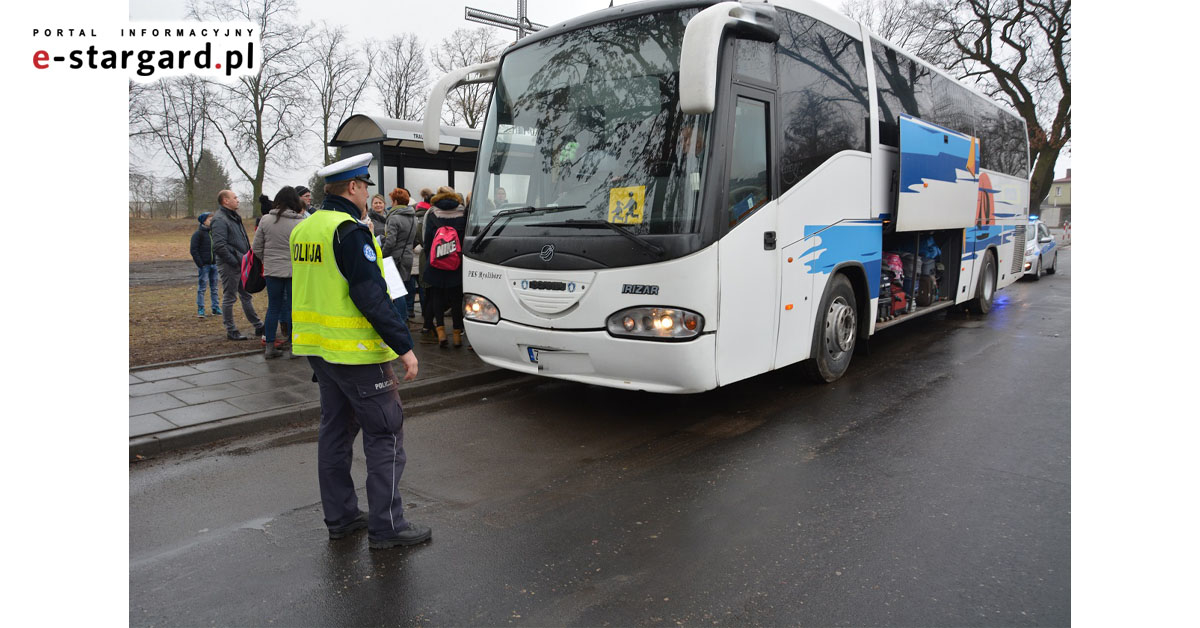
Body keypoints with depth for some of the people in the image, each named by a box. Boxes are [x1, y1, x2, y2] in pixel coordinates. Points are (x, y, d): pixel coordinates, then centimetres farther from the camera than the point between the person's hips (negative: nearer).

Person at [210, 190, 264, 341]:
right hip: (229, 266, -10)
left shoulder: (234, 217, 16)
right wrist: (234, 261, -20)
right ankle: (231, 331, 8)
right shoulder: (220, 220, -15)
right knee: (229, 298, 0)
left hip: (241, 265, 10)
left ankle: (259, 326, 23)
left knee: (246, 295, 15)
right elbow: (219, 246, -23)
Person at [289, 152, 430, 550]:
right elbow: (371, 297, -22)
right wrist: (404, 347, -21)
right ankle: (386, 526, 5)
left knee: (336, 428, 17)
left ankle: (340, 516, 27)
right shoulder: (350, 231, -17)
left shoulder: (303, 230, 11)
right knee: (385, 433, -1)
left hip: (317, 347, 9)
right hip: (356, 352, -9)